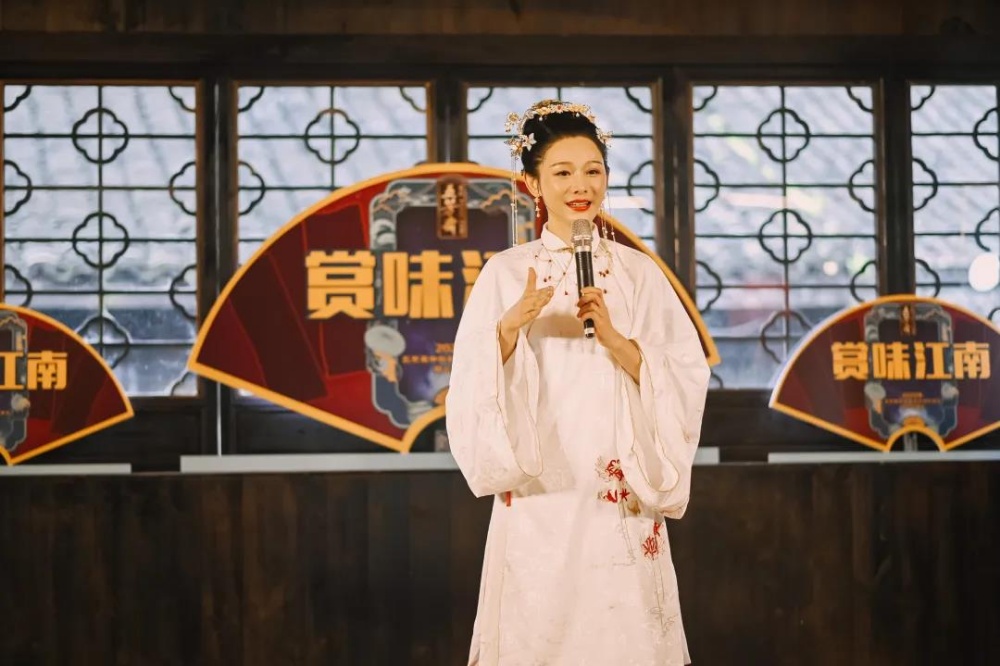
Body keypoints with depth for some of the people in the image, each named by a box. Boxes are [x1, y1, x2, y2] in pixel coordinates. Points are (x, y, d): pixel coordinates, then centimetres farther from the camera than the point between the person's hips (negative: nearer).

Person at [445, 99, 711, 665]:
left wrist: (612, 337, -17)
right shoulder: (505, 273, 2)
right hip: (536, 500, -1)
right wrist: (511, 326, -21)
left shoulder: (638, 272, 4)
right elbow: (472, 391, -4)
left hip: (619, 499, 1)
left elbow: (686, 380, -3)